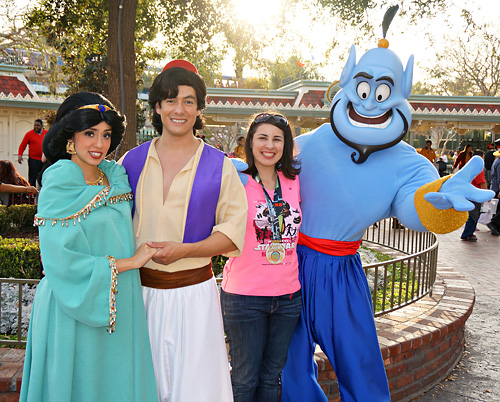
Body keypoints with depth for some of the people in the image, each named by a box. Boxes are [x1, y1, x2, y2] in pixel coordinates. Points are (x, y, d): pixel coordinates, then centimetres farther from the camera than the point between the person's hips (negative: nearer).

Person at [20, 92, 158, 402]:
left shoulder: (115, 175, 5)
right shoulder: (59, 184, -14)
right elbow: (60, 260, -20)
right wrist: (128, 262, -15)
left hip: (120, 305, 6)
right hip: (76, 310, -6)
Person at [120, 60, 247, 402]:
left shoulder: (219, 165, -2)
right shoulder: (133, 160, 4)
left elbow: (233, 231, -4)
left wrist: (184, 249, -16)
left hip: (193, 291, -2)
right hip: (141, 288, 2)